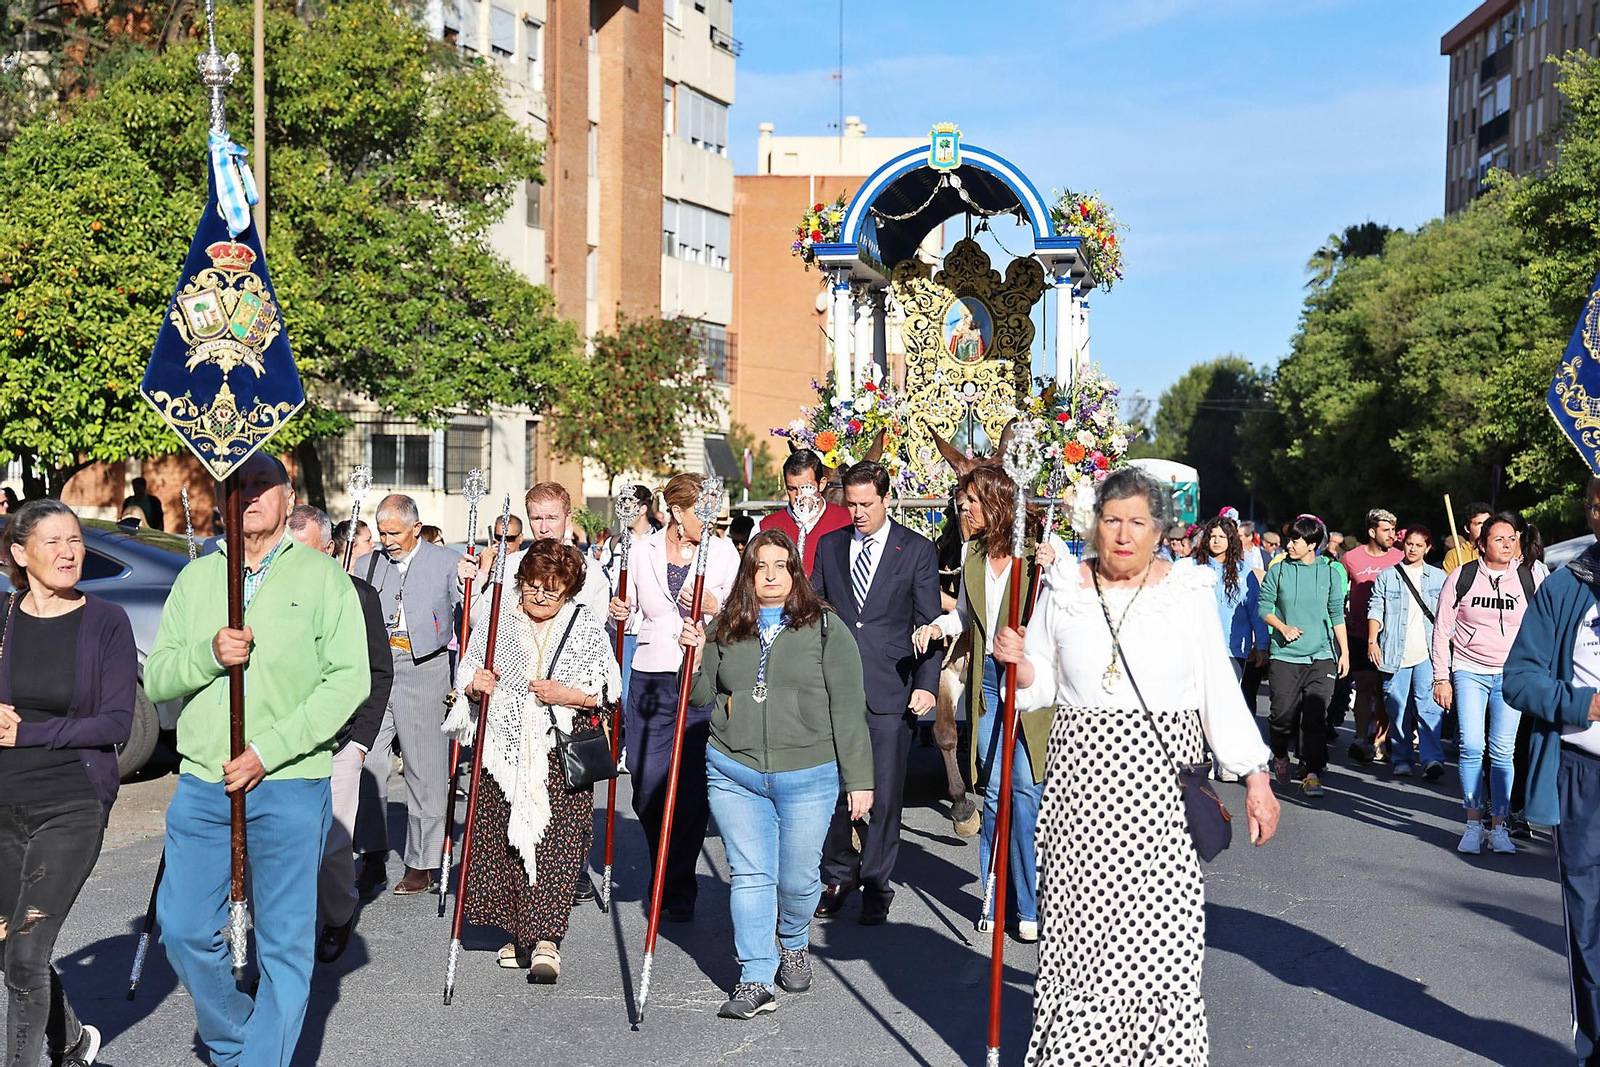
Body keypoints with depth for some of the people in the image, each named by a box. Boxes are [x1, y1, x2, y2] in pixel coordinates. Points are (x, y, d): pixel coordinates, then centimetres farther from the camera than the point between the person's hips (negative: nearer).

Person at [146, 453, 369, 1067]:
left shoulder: (322, 577, 1)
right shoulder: (195, 579, 12)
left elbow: (350, 679, -8)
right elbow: (155, 680, 9)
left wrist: (269, 751, -14)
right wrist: (209, 654, -12)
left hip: (289, 785, -4)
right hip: (201, 781, 4)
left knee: (284, 941, 2)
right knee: (184, 929, 8)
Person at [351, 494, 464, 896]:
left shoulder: (447, 563, 4)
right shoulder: (367, 564, 16)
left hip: (423, 668, -3)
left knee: (425, 769, 1)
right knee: (365, 763, -1)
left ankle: (422, 865, 11)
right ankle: (373, 859, 11)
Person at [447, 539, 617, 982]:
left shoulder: (588, 629, 4)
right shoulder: (496, 624, 9)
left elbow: (605, 693, 2)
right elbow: (466, 676, 16)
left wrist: (567, 695, -15)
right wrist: (476, 684, -7)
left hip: (561, 754, -2)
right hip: (504, 753, 3)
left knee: (554, 842, -10)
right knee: (501, 840, 3)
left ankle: (545, 939, -8)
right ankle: (519, 933, 18)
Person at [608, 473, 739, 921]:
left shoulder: (723, 551, 1)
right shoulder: (643, 550, 6)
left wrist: (716, 607, -16)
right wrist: (622, 613, -3)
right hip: (650, 679, 2)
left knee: (692, 791, -4)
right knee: (647, 791, 4)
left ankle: (679, 889, 13)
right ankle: (665, 872, 31)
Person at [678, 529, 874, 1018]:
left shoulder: (825, 627, -2)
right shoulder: (726, 629, 8)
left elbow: (848, 707, -3)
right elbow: (702, 696, 14)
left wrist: (858, 779, -6)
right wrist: (696, 657, -6)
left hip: (808, 777, -2)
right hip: (734, 772, 2)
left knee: (798, 878, 6)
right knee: (750, 875, 2)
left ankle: (794, 945, 36)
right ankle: (756, 980, 9)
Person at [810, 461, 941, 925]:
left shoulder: (918, 550, 1)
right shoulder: (829, 545, 11)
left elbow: (930, 623, 0)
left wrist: (926, 684, -9)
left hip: (890, 692, -3)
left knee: (883, 794, 1)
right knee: (833, 787, 6)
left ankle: (876, 886, 16)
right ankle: (838, 877, 24)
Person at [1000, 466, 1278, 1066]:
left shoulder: (1188, 592, 2)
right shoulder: (1064, 593, 6)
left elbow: (1220, 689, 3)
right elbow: (1039, 688, 14)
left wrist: (1256, 779, 0)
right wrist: (1018, 663, -8)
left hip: (1163, 778, -1)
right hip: (1081, 779, 2)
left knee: (1162, 928, -4)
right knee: (1079, 926, 2)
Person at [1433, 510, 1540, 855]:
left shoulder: (1529, 579, 1)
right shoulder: (1462, 577, -2)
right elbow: (1442, 629, 1)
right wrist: (1441, 677, -2)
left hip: (1511, 675, 1)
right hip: (1468, 671, -1)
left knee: (1503, 751, -1)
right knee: (1471, 746, -7)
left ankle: (1498, 826, 9)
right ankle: (1473, 824, 4)